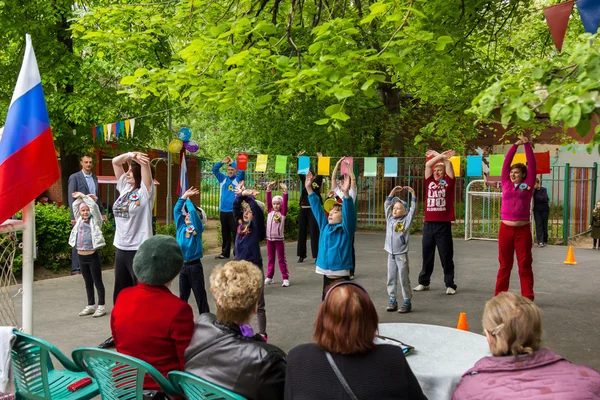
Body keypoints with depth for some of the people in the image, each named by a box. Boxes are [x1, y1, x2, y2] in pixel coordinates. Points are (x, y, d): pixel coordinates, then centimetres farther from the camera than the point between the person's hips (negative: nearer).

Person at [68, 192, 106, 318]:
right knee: (88, 283, 15)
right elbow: (75, 206, 14)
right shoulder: (79, 221, 10)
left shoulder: (95, 221, -3)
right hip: (81, 256, 6)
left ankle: (101, 306, 8)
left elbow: (94, 206, -12)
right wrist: (79, 198, 4)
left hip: (93, 256, -6)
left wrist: (83, 196, -4)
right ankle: (91, 306, 23)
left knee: (97, 282, 1)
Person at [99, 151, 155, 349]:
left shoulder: (145, 191, -6)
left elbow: (144, 163, -20)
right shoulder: (124, 187, 10)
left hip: (139, 250, -7)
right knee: (120, 295, 17)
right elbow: (115, 162, 9)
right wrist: (129, 155, -5)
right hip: (121, 249, 7)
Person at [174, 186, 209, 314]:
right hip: (183, 265, 5)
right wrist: (184, 196, -1)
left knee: (200, 296, 3)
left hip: (194, 266, -5)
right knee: (183, 296, 15)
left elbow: (193, 211, -19)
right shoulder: (181, 226, 6)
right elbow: (176, 210, 1)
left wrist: (188, 199, -4)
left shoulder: (197, 228, -7)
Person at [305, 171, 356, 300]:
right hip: (327, 277, 6)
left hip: (341, 278, -6)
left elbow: (349, 213, -23)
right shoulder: (325, 227, 8)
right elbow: (317, 208, 7)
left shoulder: (346, 229, -7)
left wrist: (346, 193, -38)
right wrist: (309, 188, 3)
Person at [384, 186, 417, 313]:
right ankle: (392, 300, 16)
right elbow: (387, 205, 12)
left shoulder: (406, 220, -1)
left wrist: (412, 192, -6)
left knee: (404, 279, -1)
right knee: (391, 279, 8)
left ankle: (407, 302, 6)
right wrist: (393, 191, 10)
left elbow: (413, 208, -6)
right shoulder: (390, 219, 10)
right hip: (391, 254, 5)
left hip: (402, 255, -4)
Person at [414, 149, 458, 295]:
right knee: (427, 255, 11)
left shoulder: (448, 182, 4)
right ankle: (423, 282, 22)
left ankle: (450, 285, 11)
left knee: (446, 257, 3)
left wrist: (437, 154, 10)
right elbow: (428, 165, 4)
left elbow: (448, 164, -1)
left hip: (443, 225, -3)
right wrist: (440, 155, 10)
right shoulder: (430, 182, 11)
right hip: (428, 224, 3)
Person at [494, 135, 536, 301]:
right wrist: (515, 145, 9)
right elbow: (506, 163, 8)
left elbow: (532, 164, 2)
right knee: (504, 264, 8)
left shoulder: (528, 185, 4)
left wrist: (527, 144, 3)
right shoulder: (506, 184, 8)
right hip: (505, 228, 2)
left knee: (525, 265, 4)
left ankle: (528, 297, 9)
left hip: (523, 229, -2)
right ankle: (499, 295, 15)